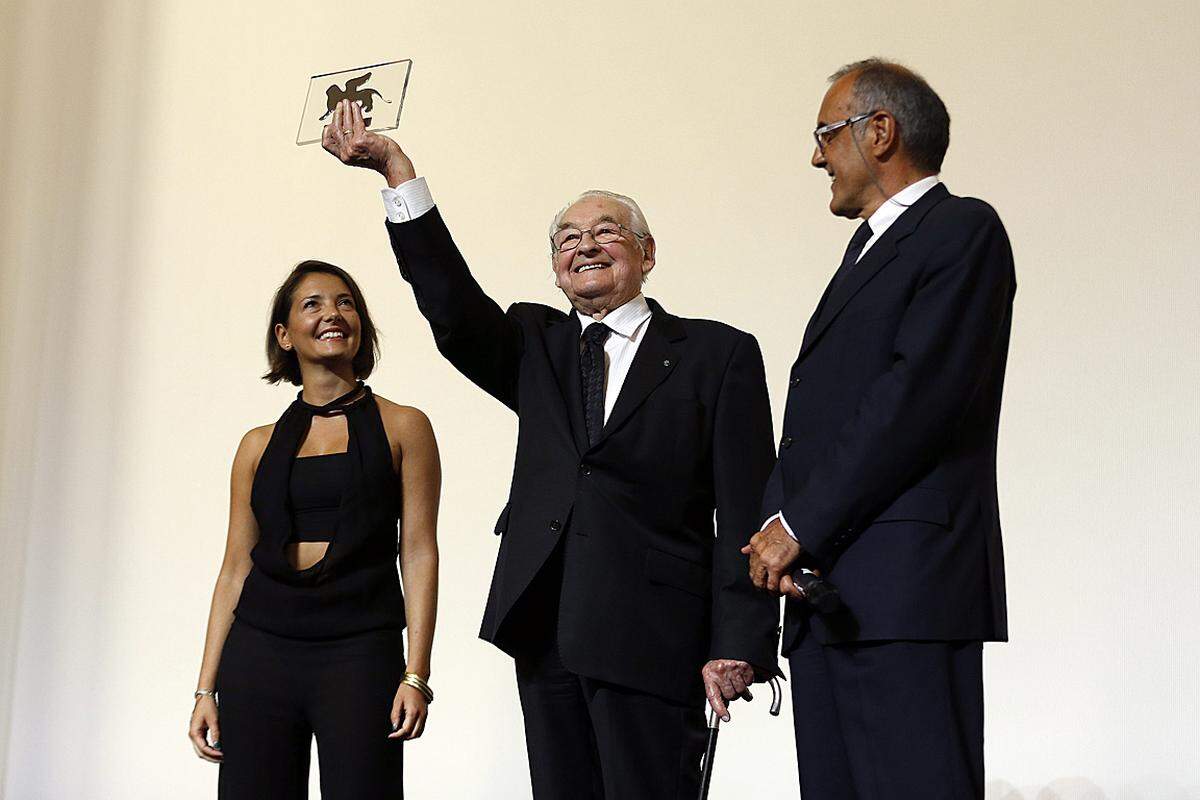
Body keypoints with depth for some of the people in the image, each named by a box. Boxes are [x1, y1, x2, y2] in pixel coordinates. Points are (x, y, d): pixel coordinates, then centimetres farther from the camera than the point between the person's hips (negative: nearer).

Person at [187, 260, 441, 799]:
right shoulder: (260, 445, 12)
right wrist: (206, 689, 6)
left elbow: (419, 553, -1)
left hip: (361, 651, -2)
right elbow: (236, 567, 12)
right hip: (261, 648, 3)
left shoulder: (402, 427, 4)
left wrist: (416, 674, -10)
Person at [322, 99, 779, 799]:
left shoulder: (718, 354, 4)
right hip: (545, 632, 4)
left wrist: (738, 646, -10)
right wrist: (394, 166, -10)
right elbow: (452, 305, -2)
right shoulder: (538, 347, 16)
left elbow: (746, 513, -2)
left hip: (653, 637, -4)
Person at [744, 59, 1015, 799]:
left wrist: (800, 524, -13)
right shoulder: (871, 248, 27)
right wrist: (779, 525, 2)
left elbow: (919, 395, -15)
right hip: (827, 586, 9)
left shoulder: (963, 230, -2)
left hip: (904, 593, -9)